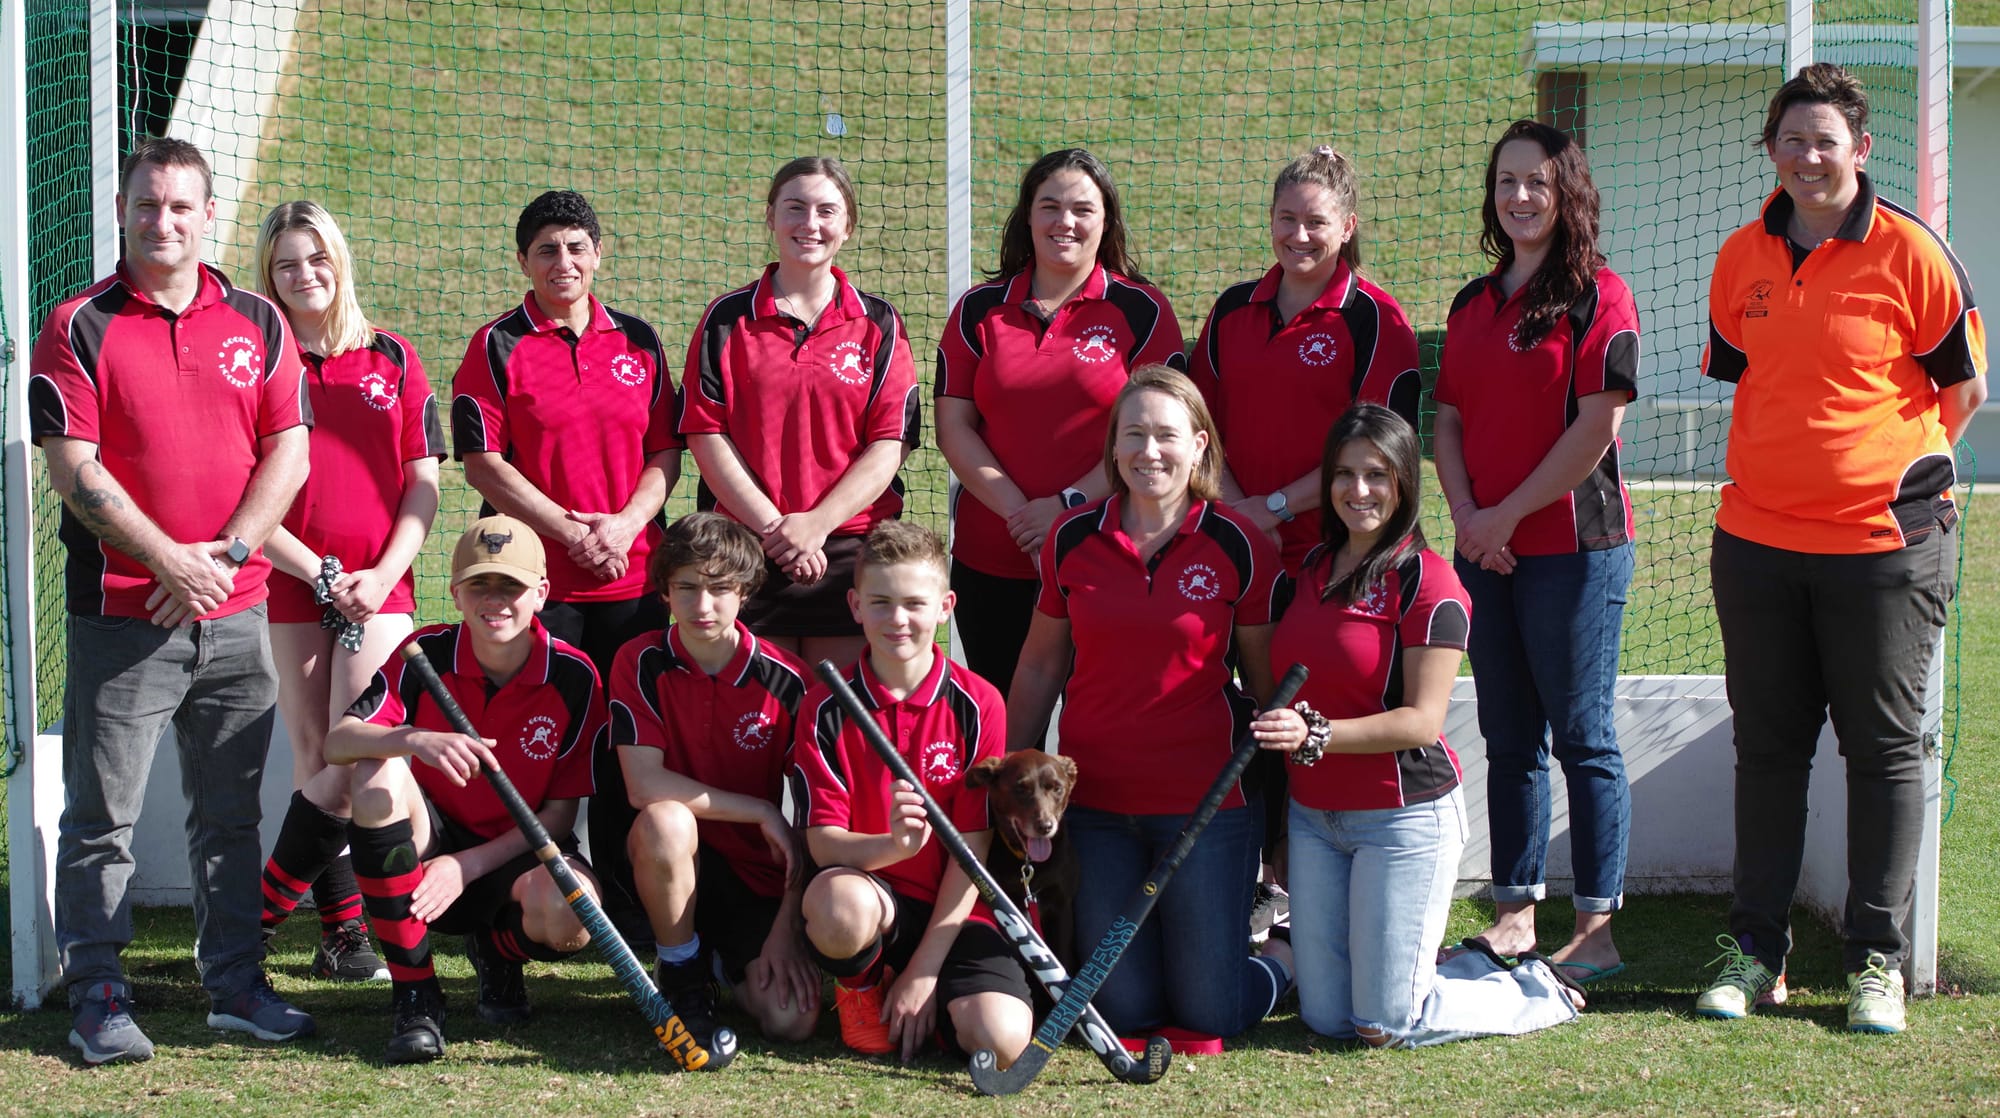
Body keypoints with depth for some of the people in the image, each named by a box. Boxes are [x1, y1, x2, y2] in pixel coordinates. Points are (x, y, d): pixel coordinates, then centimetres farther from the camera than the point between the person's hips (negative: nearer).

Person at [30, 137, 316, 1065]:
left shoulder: (258, 325, 9)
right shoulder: (79, 327, -2)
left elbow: (289, 454, 5)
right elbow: (73, 469, -8)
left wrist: (225, 553, -8)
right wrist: (169, 559, -15)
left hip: (236, 615, 3)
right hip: (119, 614, -3)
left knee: (231, 812, 10)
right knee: (101, 816, 0)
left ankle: (236, 984, 20)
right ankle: (96, 999, 8)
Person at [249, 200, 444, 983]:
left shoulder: (394, 360, 9)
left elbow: (423, 485, 7)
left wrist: (382, 574, -6)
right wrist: (317, 571, -10)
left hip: (380, 586, 1)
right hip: (289, 585, 0)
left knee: (352, 757, -11)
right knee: (316, 761, 0)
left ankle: (260, 916, -3)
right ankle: (343, 928, 6)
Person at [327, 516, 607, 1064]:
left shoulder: (573, 676, -10)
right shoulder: (426, 654, -8)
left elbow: (561, 813, -7)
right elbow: (336, 743, -19)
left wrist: (468, 866, -18)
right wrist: (417, 739, -40)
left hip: (516, 856, -1)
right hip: (433, 843, 1)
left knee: (571, 917, -36)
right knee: (380, 774, -32)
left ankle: (497, 953, 9)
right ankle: (414, 995, -21)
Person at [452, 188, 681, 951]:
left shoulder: (637, 342, 12)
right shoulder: (498, 347, 1)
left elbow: (666, 451, 10)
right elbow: (484, 462, -5)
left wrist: (623, 524, -8)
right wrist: (572, 531, -12)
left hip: (635, 580, 3)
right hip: (536, 578, -3)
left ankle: (629, 909, 14)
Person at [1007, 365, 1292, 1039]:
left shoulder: (1239, 547, -4)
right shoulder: (1073, 540, 2)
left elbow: (1269, 682, 2)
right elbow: (1040, 667, 13)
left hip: (1207, 801, -2)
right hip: (1095, 800, 2)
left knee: (1207, 1013, -1)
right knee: (1124, 1010, 3)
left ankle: (1289, 953, 30)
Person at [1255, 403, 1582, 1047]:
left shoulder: (1428, 584, -13)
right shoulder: (1314, 568, 9)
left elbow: (1422, 720, -18)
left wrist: (1317, 734, -28)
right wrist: (1281, 732, 3)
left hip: (1405, 816, -7)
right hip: (1313, 815, 7)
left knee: (1386, 1026, -6)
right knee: (1325, 1018, 8)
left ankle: (1537, 992, 19)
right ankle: (1476, 970, 31)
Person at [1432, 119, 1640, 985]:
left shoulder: (1598, 295, -6)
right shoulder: (1474, 304, 15)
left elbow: (1597, 425, -13)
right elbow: (1449, 420, 13)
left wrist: (1508, 513, -12)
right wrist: (1467, 515, -3)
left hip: (1574, 545, -7)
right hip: (1486, 549, 7)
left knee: (1581, 735, -3)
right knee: (1508, 739, 11)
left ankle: (1596, 927, 0)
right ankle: (1516, 911, 18)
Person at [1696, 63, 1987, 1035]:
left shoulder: (1909, 252, -7)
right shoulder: (1743, 258, 6)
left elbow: (1964, 388, 0)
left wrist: (1893, 472, 2)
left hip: (1883, 544, -4)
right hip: (1756, 540, 4)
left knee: (1885, 751, 4)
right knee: (1766, 747, 10)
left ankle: (1877, 960, 11)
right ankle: (1755, 949, 18)